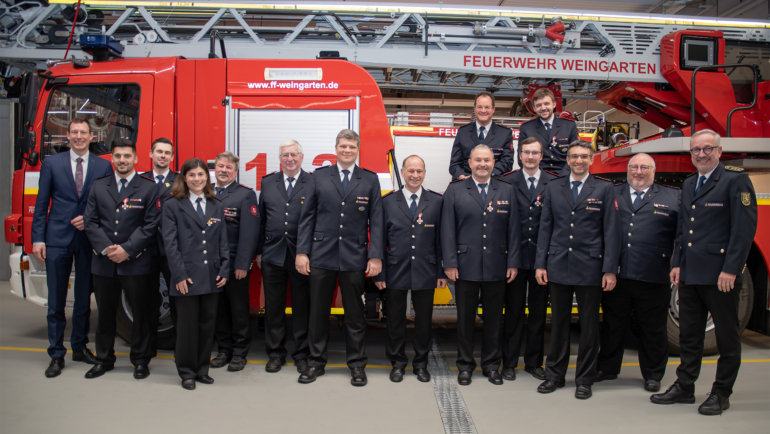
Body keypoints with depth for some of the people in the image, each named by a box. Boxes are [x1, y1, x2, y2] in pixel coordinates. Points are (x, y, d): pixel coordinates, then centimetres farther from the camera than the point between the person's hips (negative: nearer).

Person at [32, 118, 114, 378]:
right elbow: (41, 204, 3)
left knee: (84, 298, 11)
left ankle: (80, 347, 25)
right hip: (57, 239, -1)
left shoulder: (103, 166, 5)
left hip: (89, 239, 1)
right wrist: (38, 239, -3)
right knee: (56, 300, 3)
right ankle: (56, 354, 11)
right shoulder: (51, 163, 6)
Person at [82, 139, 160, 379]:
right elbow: (90, 222, 6)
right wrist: (105, 249, -8)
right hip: (103, 263, 3)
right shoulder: (99, 186, 12)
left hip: (136, 263, -3)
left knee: (140, 312, 3)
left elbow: (150, 225, -5)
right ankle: (104, 359, 24)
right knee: (105, 313, 11)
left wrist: (127, 250, -12)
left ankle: (141, 360, 16)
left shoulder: (148, 188, 1)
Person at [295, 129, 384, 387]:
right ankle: (317, 362, 23)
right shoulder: (319, 177, 6)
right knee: (318, 312, 9)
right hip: (321, 256, 1)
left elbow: (376, 221, 2)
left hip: (354, 259, -1)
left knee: (355, 314, 7)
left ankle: (357, 365, 20)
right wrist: (302, 251, -1)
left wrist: (376, 257, -5)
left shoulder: (370, 180, 5)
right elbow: (307, 217, 6)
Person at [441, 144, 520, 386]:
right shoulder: (455, 191, 4)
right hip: (465, 266, -1)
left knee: (493, 318, 9)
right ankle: (465, 365, 20)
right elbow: (448, 230, 0)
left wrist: (513, 262, 0)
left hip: (496, 268, 2)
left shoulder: (507, 191, 9)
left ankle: (491, 365, 23)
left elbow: (513, 229, 6)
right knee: (465, 318, 7)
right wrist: (449, 263, -7)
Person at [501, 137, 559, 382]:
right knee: (514, 311, 7)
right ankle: (509, 363, 18)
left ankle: (534, 362, 24)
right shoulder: (507, 182, 2)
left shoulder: (554, 184, 3)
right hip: (516, 256, -1)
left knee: (538, 312, 11)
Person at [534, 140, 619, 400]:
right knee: (558, 323, 10)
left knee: (589, 326, 6)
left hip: (590, 268, -2)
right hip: (558, 266, 2)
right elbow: (545, 227, 8)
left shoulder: (604, 189, 2)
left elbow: (610, 231, -1)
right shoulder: (553, 188, 9)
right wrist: (540, 264, 2)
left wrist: (610, 270, -8)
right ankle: (555, 375, 22)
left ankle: (584, 379, 18)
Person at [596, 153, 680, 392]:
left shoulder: (673, 198, 6)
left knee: (653, 329, 9)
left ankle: (653, 375, 25)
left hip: (653, 279, -1)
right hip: (616, 276, 1)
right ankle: (607, 369, 27)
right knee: (613, 327, 13)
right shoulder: (611, 194, 10)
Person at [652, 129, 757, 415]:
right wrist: (677, 263, 11)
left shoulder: (736, 180, -7)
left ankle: (721, 394, 17)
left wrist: (731, 269, -18)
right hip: (690, 274, 7)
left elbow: (744, 229, -13)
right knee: (688, 334, 14)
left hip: (720, 274, -7)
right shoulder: (688, 184, 15)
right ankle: (684, 387, 25)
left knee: (727, 337, 6)